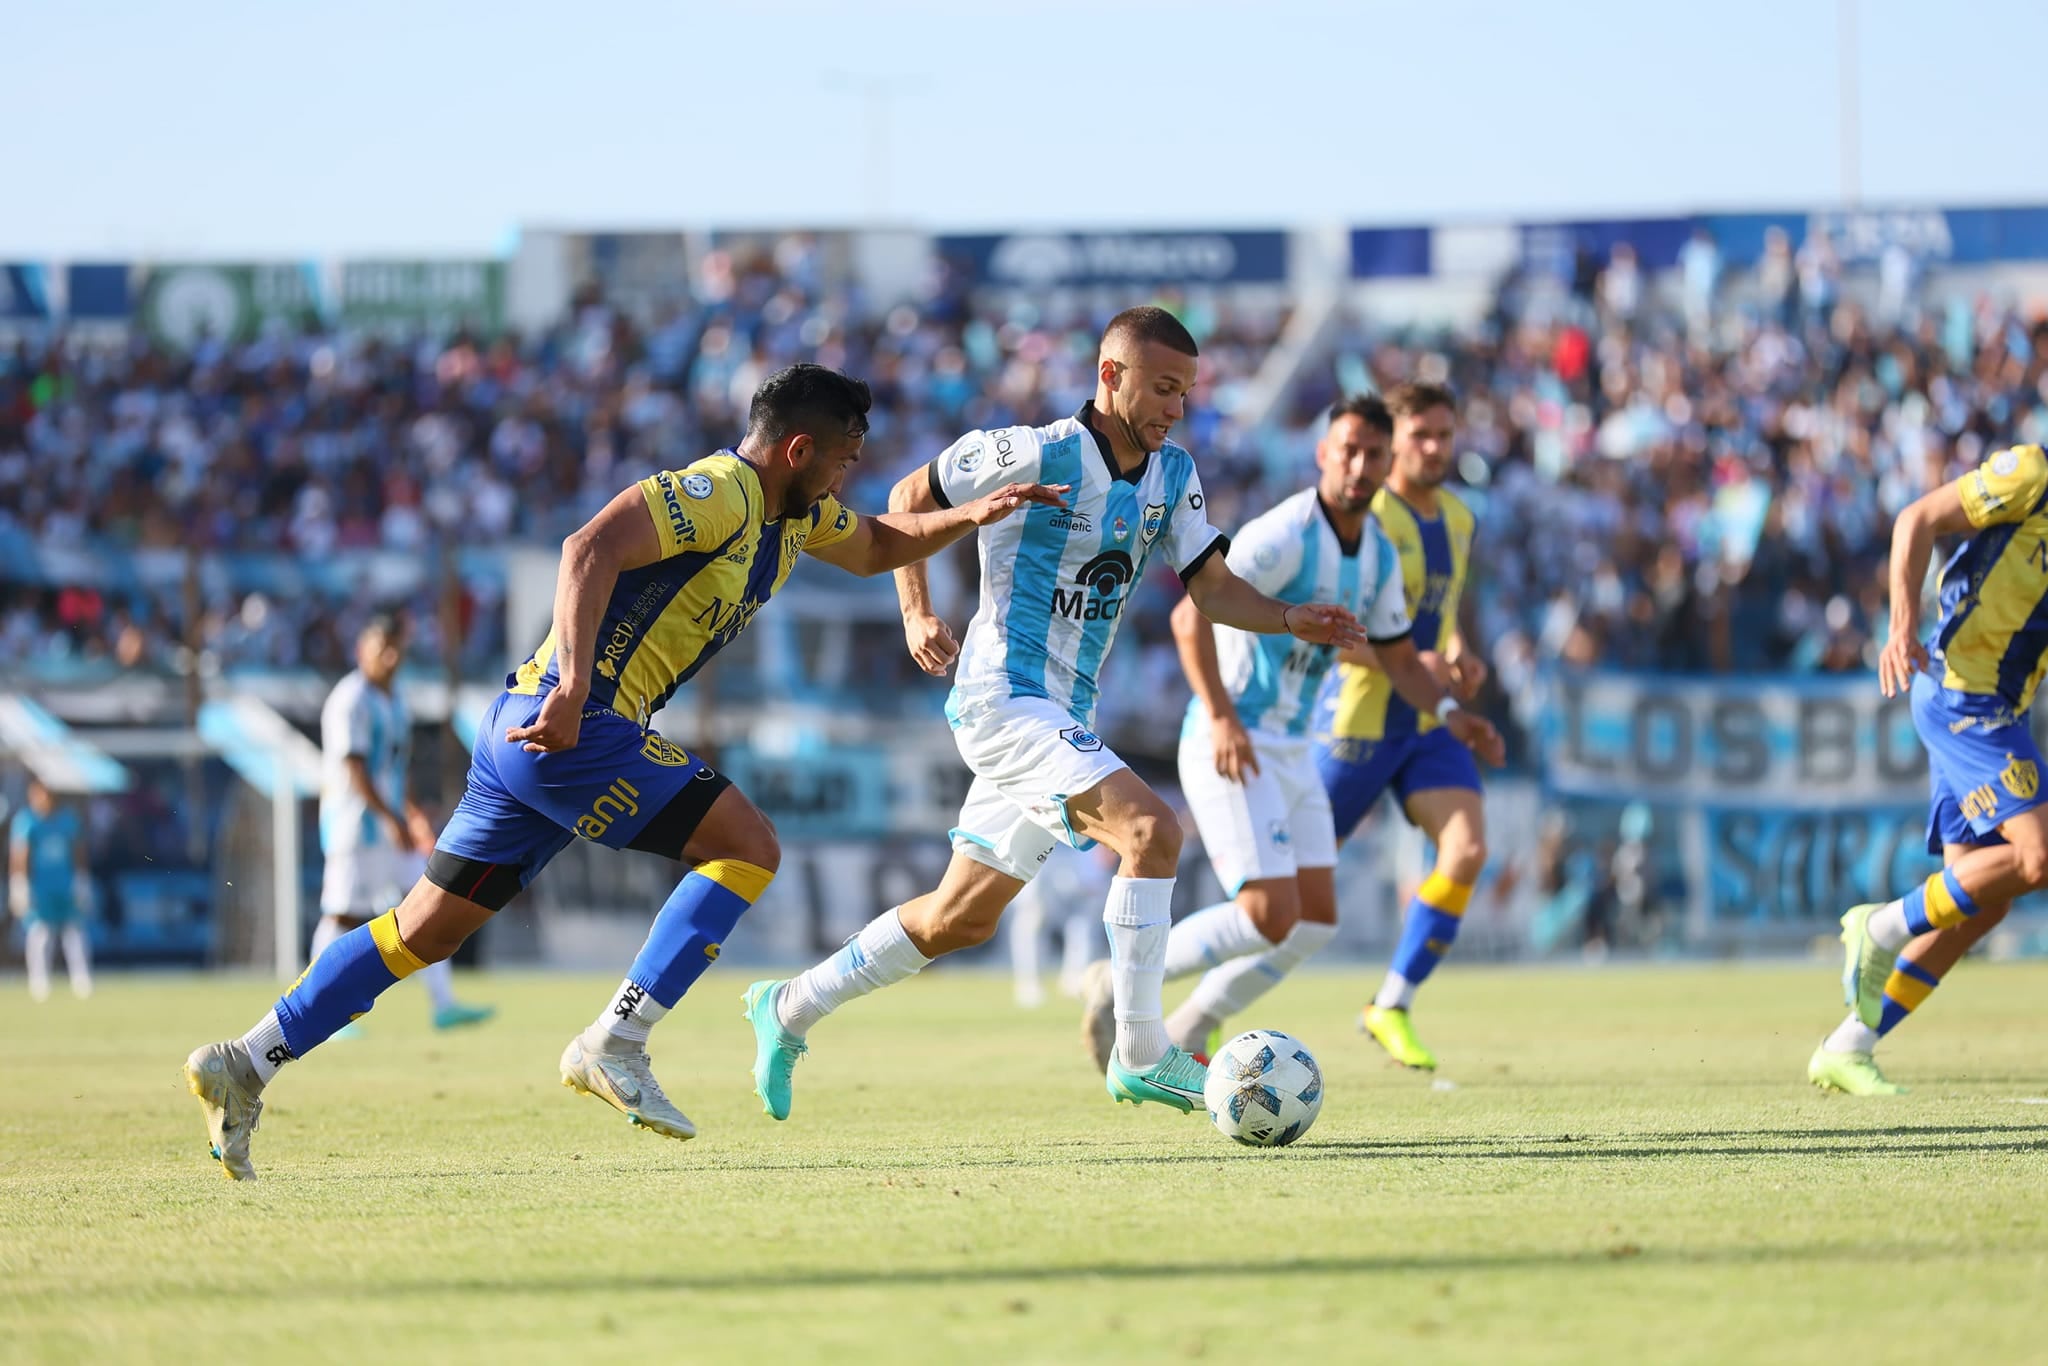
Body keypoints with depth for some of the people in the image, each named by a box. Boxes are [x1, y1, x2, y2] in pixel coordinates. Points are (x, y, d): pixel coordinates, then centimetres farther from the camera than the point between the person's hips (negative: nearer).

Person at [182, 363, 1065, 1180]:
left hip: (537, 732, 10)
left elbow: (879, 545, 37)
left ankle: (245, 1064, 8)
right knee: (748, 846, -9)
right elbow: (590, 550, -25)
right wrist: (573, 689, -32)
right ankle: (614, 1044, -13)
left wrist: (968, 516, 20)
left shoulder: (792, 511, 19)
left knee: (428, 929, 10)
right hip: (572, 728, -10)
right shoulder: (718, 493, -12)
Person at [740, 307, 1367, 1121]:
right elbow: (910, 498, -2)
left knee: (961, 918, 16)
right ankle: (1139, 1057, -20)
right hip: (1006, 699, -9)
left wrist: (1291, 620, -9)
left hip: (1064, 717, 9)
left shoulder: (1172, 475, 8)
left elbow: (1210, 586, 8)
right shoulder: (1041, 457, -14)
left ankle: (789, 1010, 31)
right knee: (1151, 830, -25)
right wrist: (916, 612, -9)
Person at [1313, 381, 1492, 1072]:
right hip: (1360, 719, -6)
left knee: (1467, 851, -14)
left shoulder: (1457, 518, 9)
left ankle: (1393, 1007, -2)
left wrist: (1462, 658, 4)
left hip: (1428, 723, 6)